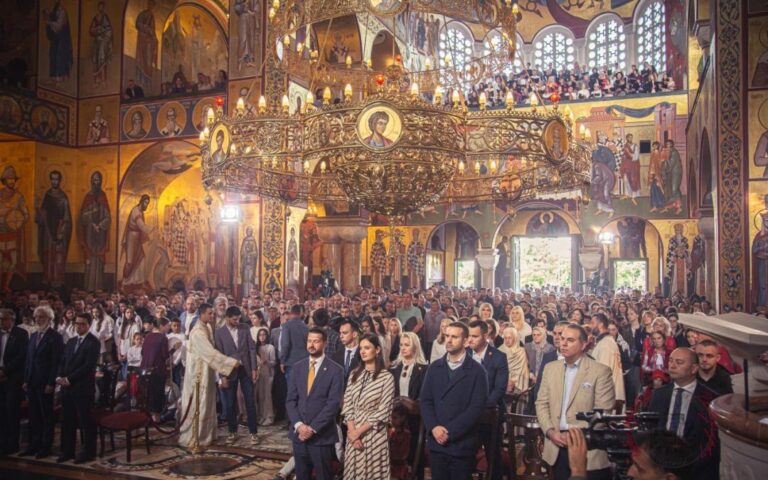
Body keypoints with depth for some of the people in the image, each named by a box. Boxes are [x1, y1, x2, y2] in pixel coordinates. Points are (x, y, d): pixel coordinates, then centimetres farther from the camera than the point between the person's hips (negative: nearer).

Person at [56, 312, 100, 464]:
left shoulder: (93, 342, -7)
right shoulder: (71, 342, 17)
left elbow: (89, 365, -15)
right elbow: (63, 362, 15)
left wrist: (69, 379, -15)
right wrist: (60, 377, -4)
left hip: (83, 388, -7)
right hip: (67, 387, 7)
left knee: (86, 421, 1)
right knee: (67, 421, 11)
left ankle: (88, 452, 10)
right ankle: (67, 451, 21)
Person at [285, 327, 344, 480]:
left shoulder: (335, 370, -7)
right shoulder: (298, 367, 7)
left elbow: (333, 403, -12)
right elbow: (290, 400, 4)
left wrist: (313, 428, -16)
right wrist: (298, 424, -10)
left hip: (322, 435, -4)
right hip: (298, 433, 4)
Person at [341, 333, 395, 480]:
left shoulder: (386, 377, -7)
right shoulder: (354, 374, 7)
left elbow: (383, 411, -11)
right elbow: (347, 404, 3)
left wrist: (359, 431, -12)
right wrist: (352, 431, -10)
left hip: (374, 434, -4)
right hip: (353, 434, 4)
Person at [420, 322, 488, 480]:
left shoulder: (476, 371, -4)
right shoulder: (435, 367, 9)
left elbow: (477, 407, -11)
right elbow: (425, 400, 6)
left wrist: (450, 431, -15)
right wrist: (433, 427, -11)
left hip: (462, 443, -3)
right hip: (436, 441, 3)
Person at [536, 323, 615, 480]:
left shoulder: (600, 371, -5)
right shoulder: (550, 368, 10)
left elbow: (603, 412, -9)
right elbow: (541, 403, 10)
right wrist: (550, 431, -5)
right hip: (558, 445, 4)